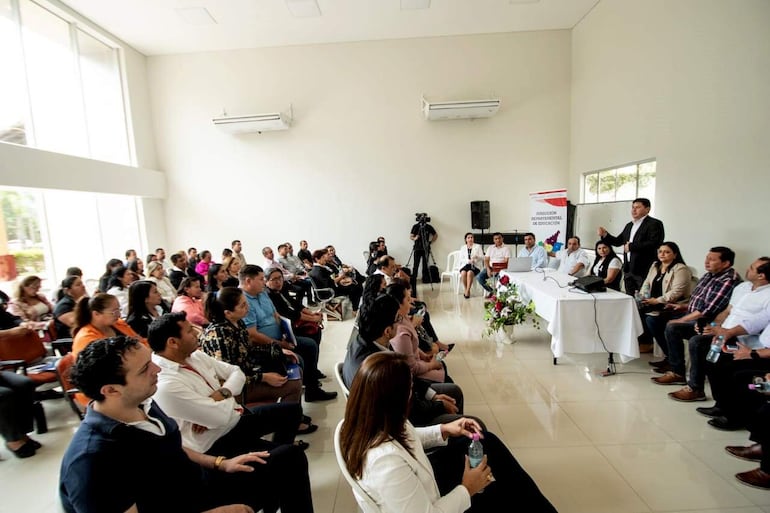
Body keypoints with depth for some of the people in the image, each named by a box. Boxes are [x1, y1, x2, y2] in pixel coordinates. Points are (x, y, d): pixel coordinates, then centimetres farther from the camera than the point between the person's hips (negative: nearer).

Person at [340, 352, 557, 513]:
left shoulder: (368, 424, -17)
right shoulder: (388, 462, -43)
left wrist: (445, 430, -5)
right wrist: (466, 490, -17)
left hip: (419, 479, 7)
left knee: (487, 441, 6)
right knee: (506, 484, 4)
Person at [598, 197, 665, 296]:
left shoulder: (654, 224, -6)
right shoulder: (629, 225, 18)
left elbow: (654, 243, -20)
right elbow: (618, 241, 19)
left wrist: (631, 246, -16)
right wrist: (605, 235, 3)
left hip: (644, 270, -7)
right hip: (629, 269, 7)